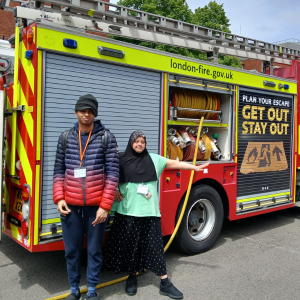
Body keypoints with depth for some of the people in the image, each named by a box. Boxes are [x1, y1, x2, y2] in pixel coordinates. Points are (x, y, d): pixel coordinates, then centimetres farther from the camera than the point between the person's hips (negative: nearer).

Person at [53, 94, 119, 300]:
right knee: (71, 250, 12)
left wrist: (105, 206, -10)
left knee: (94, 250, 10)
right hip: (70, 205, 2)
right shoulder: (65, 138, 7)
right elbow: (59, 170, 10)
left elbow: (113, 173, -5)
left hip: (96, 206, -2)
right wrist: (59, 198, -1)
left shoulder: (106, 138, -2)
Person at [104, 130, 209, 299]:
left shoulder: (153, 159, 8)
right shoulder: (121, 160, 3)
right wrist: (115, 190, -4)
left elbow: (173, 163, 6)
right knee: (128, 244, 7)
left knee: (155, 245, 4)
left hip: (149, 211, 1)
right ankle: (132, 278, 27)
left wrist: (195, 167, 2)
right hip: (127, 210, 0)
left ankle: (165, 284, 10)